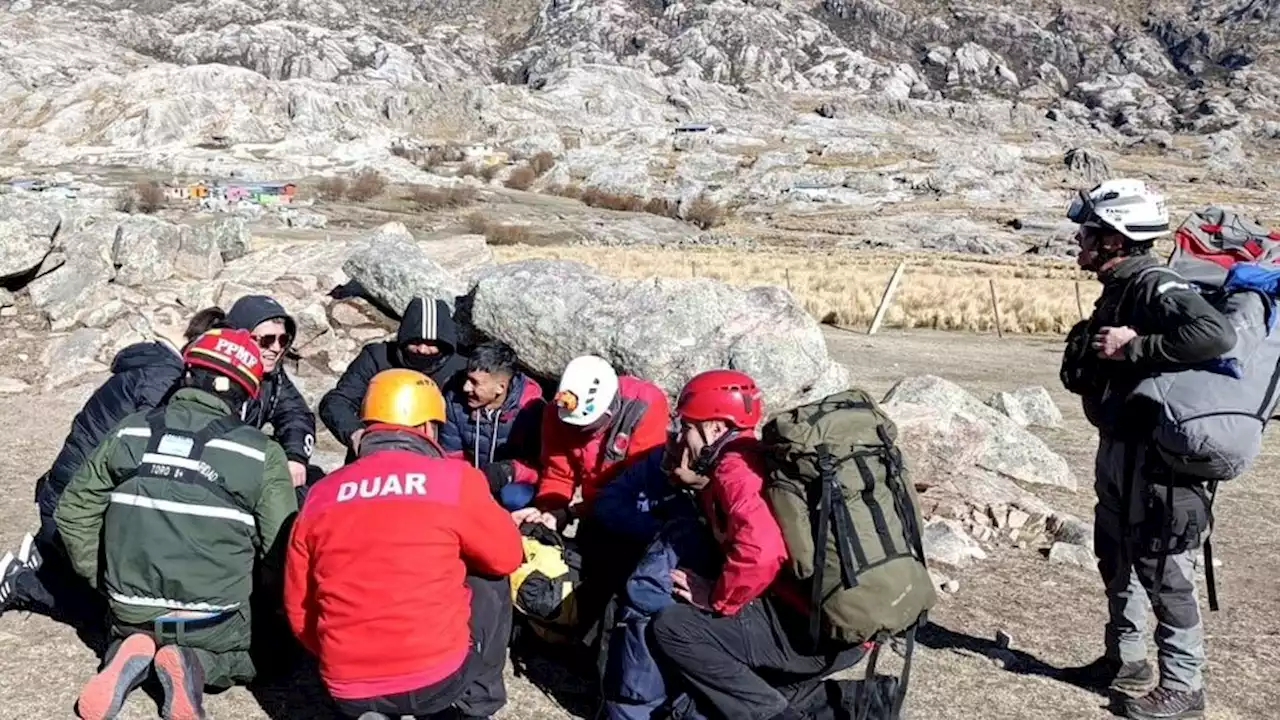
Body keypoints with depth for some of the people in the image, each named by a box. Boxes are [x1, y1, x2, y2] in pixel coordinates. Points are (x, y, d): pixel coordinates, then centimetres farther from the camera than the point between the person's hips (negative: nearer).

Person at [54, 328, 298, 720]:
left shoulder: (130, 431, 1)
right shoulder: (261, 453, -10)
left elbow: (74, 512, 6)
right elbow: (280, 549, -12)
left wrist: (103, 580, 17)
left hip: (131, 610, 3)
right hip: (214, 622, -3)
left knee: (131, 629, 38)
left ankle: (132, 654, 2)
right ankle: (195, 662, -3)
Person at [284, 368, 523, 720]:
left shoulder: (320, 495, 4)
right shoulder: (454, 478, -6)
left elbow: (299, 610, 10)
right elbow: (508, 556, 8)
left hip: (348, 691, 4)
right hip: (438, 678, -3)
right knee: (491, 581, 21)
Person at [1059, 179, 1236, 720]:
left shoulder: (1154, 287, -20)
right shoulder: (1117, 289, 10)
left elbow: (1215, 334, -36)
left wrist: (1132, 348, -30)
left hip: (1153, 453, -10)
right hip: (1117, 447, 10)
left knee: (1162, 569, 0)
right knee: (1117, 560, 19)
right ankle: (1126, 662, 35)